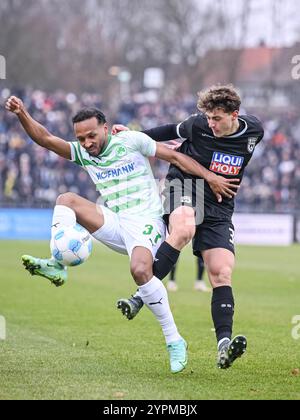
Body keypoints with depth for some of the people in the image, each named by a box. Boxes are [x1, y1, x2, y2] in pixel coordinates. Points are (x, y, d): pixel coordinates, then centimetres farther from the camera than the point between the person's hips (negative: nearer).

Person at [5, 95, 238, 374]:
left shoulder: (131, 141, -2)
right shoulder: (82, 153, 10)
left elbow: (174, 156, 1)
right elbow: (45, 139, -1)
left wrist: (209, 176, -5)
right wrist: (22, 115, -17)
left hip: (146, 221, -6)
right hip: (114, 224, 6)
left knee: (140, 270, -32)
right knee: (66, 200, -8)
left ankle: (174, 340, -24)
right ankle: (57, 265, -23)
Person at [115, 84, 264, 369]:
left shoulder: (253, 131, -5)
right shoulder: (198, 125, -10)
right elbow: (175, 131, 11)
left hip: (218, 208, 3)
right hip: (184, 189, -3)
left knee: (222, 274, -11)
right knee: (184, 229, -38)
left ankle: (223, 345, -19)